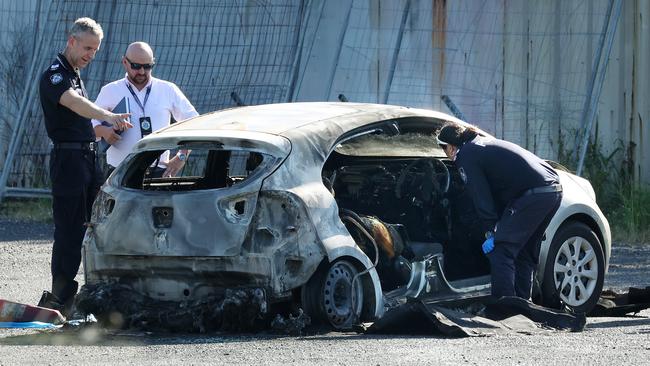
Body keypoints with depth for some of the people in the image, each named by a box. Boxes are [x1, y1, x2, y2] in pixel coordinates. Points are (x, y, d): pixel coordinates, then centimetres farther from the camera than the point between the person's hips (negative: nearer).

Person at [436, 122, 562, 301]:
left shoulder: (466, 156, 2)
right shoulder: (486, 143, 30)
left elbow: (481, 197, -5)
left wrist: (490, 232, -2)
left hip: (533, 194, -9)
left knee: (500, 251, -6)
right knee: (525, 252, 20)